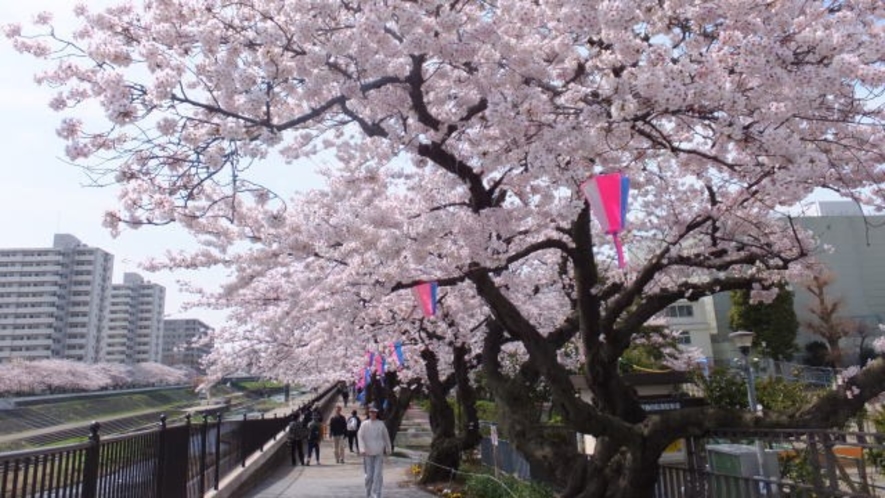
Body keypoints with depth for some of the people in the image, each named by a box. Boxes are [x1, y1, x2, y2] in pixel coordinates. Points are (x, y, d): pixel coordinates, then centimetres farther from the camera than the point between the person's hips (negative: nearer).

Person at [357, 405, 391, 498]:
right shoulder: (364, 424, -2)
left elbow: (386, 437, 11)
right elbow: (360, 436, -8)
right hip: (368, 453, 0)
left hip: (379, 453, 0)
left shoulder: (381, 424, 2)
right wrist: (362, 449, -19)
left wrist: (388, 448, 14)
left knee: (378, 474, -7)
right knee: (369, 475, 6)